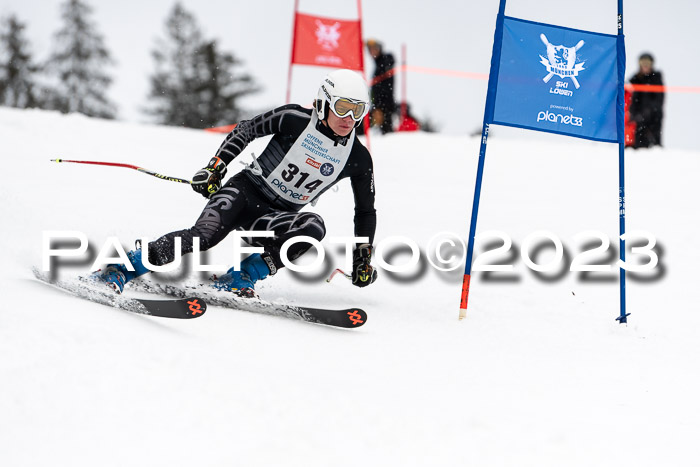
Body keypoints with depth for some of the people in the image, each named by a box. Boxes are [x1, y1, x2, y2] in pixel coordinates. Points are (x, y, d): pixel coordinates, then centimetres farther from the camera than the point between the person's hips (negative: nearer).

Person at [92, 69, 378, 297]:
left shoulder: (358, 160, -1)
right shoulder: (296, 119, -8)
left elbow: (366, 211, 12)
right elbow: (248, 129, 1)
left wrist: (363, 258, 8)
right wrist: (216, 166, -9)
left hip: (274, 218, 3)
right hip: (245, 190, -3)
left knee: (314, 227, -30)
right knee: (205, 234, -30)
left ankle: (237, 280, -26)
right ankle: (117, 272, -27)